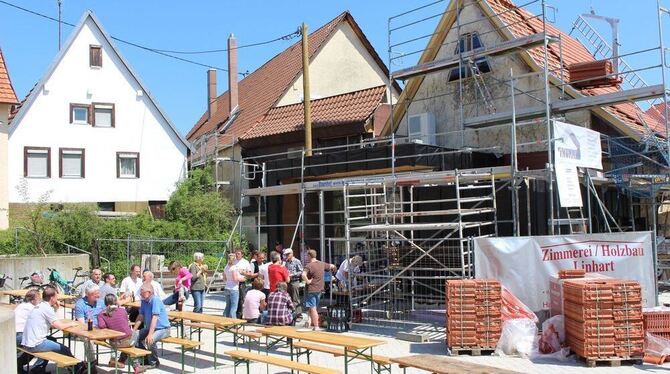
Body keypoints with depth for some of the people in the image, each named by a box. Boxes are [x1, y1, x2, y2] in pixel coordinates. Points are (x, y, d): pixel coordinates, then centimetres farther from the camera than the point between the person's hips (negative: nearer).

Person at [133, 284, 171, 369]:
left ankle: (154, 362, -6)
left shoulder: (155, 300, -22)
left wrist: (150, 334, -35)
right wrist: (133, 330, 3)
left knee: (150, 340, -31)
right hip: (150, 327, 9)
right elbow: (141, 316, 9)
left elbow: (154, 318, -29)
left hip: (163, 329, -9)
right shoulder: (144, 301, 3)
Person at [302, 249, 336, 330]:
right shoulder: (322, 264, 4)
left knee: (313, 308, -1)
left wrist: (307, 281, -21)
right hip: (319, 289, 7)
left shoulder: (309, 265, -18)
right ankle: (313, 322, 31)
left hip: (311, 289, -7)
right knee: (315, 308, 20)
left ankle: (316, 326, -1)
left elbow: (303, 275, -34)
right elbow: (332, 266, 17)